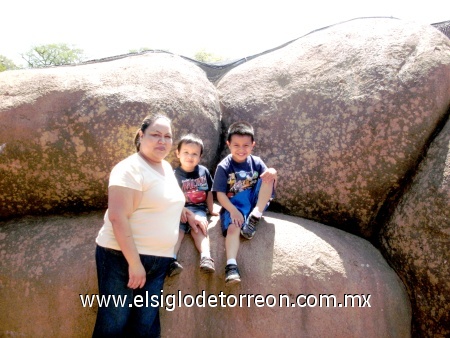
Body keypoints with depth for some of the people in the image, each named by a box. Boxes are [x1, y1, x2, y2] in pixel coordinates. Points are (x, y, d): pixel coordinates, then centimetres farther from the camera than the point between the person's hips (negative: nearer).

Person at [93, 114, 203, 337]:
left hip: (158, 260, 7)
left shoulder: (167, 167, 12)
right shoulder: (130, 168, -13)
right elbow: (118, 217, -21)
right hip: (122, 257, -7)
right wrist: (134, 263, -22)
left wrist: (184, 213, 16)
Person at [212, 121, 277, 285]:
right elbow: (220, 194, -9)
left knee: (270, 173, -17)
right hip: (233, 206, -3)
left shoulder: (256, 162, 3)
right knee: (233, 228, -35)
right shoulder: (224, 167, -6)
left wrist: (272, 174, -26)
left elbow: (269, 183, -2)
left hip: (255, 203, 3)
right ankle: (231, 266, -39)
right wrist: (233, 210, -24)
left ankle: (255, 216, -20)